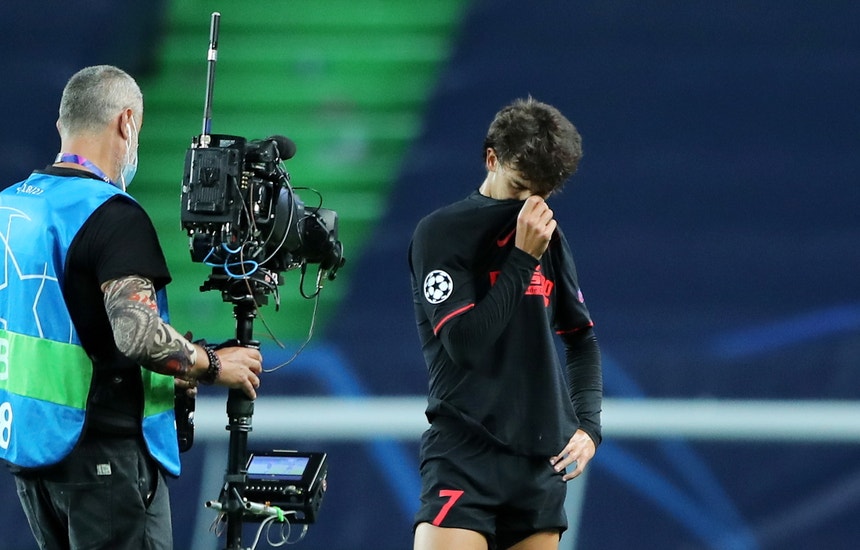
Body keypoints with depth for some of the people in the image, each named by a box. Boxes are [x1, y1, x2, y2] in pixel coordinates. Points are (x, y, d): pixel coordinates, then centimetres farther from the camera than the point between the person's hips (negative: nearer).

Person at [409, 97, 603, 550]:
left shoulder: (548, 237, 12)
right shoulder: (441, 232, -5)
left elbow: (581, 338, 24)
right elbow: (465, 342, -15)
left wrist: (588, 425, 11)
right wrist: (522, 257, -15)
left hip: (542, 459, 6)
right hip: (465, 457, -6)